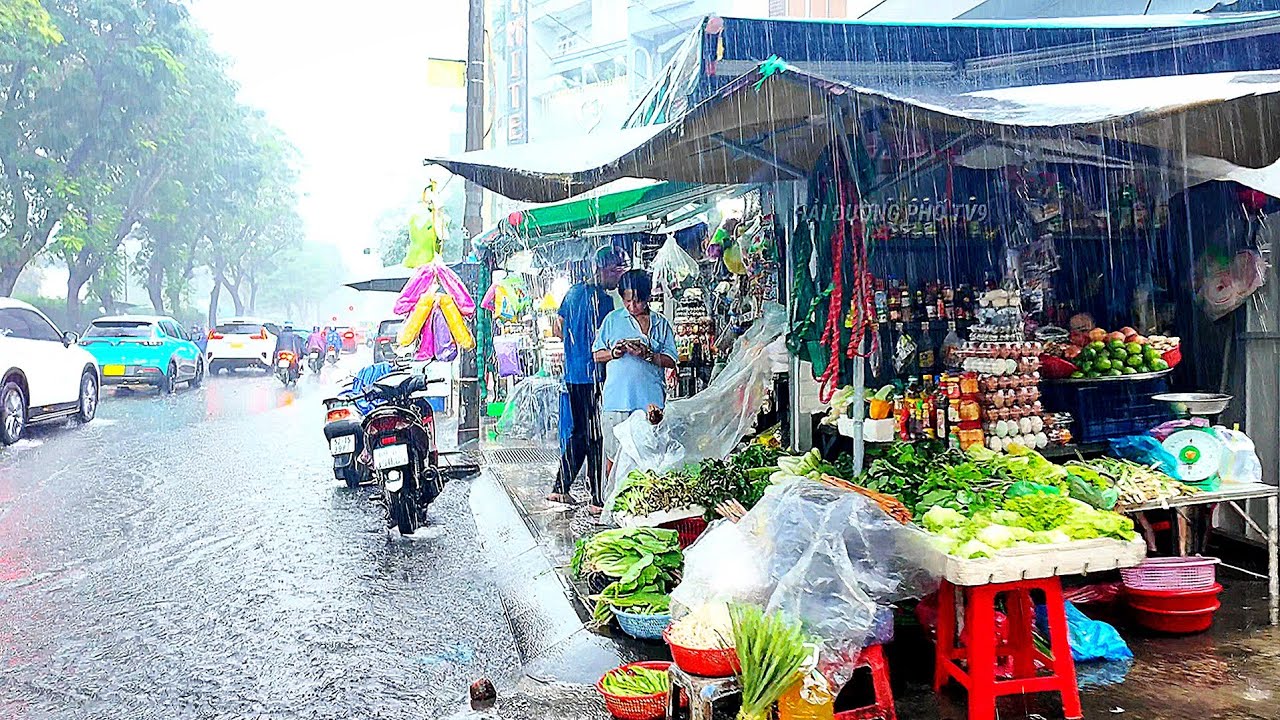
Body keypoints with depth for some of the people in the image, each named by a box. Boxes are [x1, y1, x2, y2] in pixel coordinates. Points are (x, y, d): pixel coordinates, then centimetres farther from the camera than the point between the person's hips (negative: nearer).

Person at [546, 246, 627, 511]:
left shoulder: (574, 292, 12)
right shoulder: (602, 299, -14)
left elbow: (557, 328, 20)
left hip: (572, 375, 9)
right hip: (594, 376, -9)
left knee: (579, 432, 18)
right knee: (598, 438, -2)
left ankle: (560, 488, 23)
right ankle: (598, 499, 3)